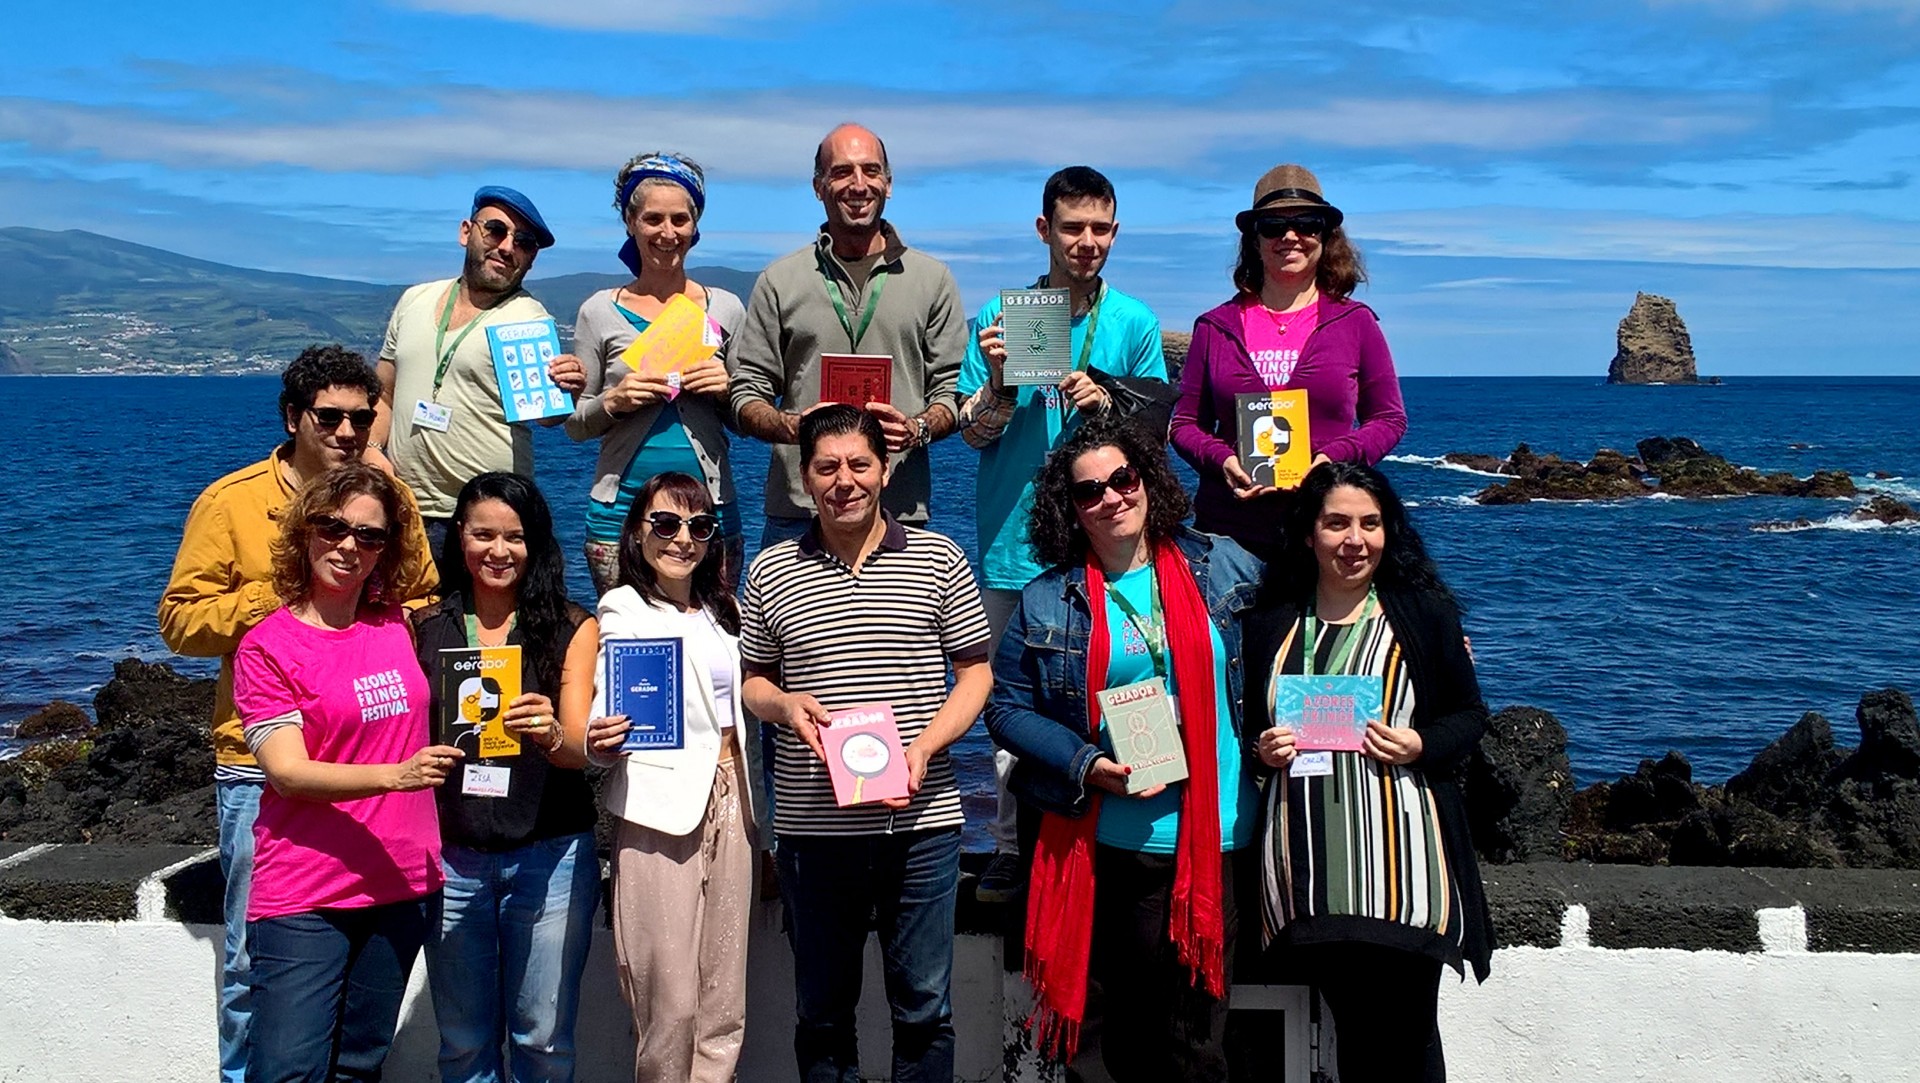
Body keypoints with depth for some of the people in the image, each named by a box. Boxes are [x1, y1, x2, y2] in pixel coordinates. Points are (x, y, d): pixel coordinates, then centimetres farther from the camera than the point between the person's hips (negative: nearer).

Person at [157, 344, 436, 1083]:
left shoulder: (388, 496, 4)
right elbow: (179, 618, -5)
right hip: (263, 764, -3)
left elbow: (428, 602, 14)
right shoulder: (231, 502, -4)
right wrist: (273, 597, -17)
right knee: (255, 953, 4)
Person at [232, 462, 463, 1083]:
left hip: (403, 883, 5)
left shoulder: (397, 627, 9)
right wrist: (393, 775, -27)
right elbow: (289, 773, -16)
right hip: (305, 896, -5)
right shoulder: (268, 646, -6)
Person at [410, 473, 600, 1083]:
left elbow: (580, 752, -7)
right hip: (451, 856, 2)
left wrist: (550, 734, -28)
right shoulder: (423, 628, 5)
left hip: (548, 855, -1)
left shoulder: (571, 629, 0)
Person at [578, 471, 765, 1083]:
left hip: (731, 808, 6)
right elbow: (607, 721, -7)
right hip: (662, 812, -6)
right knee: (671, 1006, -5)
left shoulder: (719, 612, 17)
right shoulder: (624, 608, -1)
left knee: (725, 1009, 7)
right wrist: (601, 742, -30)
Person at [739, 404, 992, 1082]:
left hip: (921, 821, -1)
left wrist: (924, 747, -12)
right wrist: (784, 703, -9)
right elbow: (751, 680, 14)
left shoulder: (938, 559, 2)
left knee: (924, 1007, 8)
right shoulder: (770, 573, 5)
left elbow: (975, 672, 4)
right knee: (822, 1009, 14)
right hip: (812, 824, 1)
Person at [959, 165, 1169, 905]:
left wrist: (1107, 405, -12)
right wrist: (998, 380, -17)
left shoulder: (1134, 322, 5)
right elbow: (975, 435, 3)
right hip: (1012, 536, 0)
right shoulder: (999, 317, 4)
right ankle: (1013, 848, 16)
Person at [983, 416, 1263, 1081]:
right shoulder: (1047, 602, 0)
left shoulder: (1222, 567, 4)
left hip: (1220, 834, 1)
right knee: (1136, 1021, 10)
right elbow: (1007, 707, 1)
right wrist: (1087, 765, -11)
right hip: (1116, 844, -1)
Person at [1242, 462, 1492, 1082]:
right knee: (1353, 1027, 7)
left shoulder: (1425, 611, 5)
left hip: (1401, 851, -2)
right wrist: (1262, 747, -2)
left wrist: (1421, 746, -9)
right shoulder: (1269, 622, 11)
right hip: (1309, 861, 2)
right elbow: (1248, 723, 20)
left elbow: (1469, 715, 9)